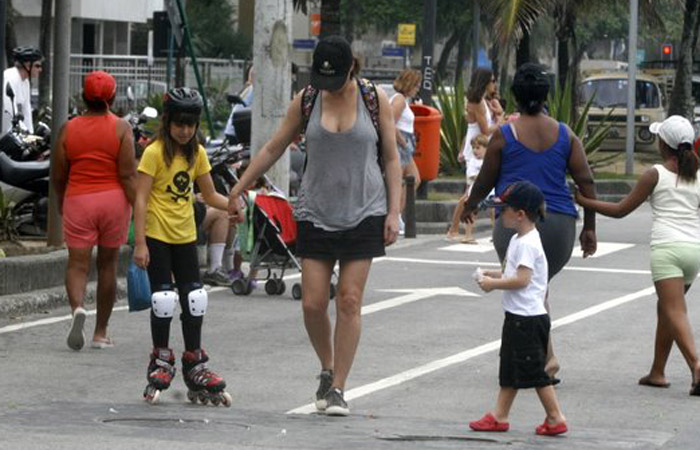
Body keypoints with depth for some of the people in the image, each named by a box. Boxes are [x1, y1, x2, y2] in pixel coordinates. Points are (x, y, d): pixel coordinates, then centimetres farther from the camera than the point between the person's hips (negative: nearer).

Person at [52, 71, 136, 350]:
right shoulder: (121, 128, -5)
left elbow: (58, 175, 4)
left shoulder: (68, 129, -1)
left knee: (77, 264, 1)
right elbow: (128, 174, -11)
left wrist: (61, 202, 22)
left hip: (78, 200, 0)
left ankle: (78, 307, -31)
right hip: (113, 200, 0)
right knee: (107, 265, 12)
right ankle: (100, 332, 18)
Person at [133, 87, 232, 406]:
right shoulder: (155, 152, -11)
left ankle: (195, 366, 16)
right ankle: (161, 363, 9)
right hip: (157, 235, -5)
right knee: (164, 299, -6)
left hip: (185, 236, 6)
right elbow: (140, 198, -14)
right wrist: (140, 243, -19)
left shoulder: (197, 153, 7)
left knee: (194, 300, 6)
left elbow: (209, 195, 13)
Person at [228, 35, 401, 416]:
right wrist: (237, 191, 11)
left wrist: (394, 212, -3)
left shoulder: (375, 99, -1)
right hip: (316, 213, 2)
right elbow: (273, 149, 11)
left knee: (349, 302, -4)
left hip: (363, 213, -2)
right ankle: (327, 370, 23)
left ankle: (338, 388, 2)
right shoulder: (306, 101, 2)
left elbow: (391, 159, 4)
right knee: (312, 303, -3)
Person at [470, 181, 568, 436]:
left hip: (527, 318, -11)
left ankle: (556, 419, 0)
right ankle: (499, 416, 20)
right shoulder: (519, 240, 13)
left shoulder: (527, 243, -19)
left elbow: (522, 279, -26)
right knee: (509, 368, 14)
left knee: (534, 371, -5)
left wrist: (493, 284, -18)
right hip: (518, 317, 11)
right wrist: (493, 275, 9)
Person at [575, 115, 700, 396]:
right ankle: (657, 372, 24)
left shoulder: (656, 174, -1)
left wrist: (582, 201, 7)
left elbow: (621, 210, 0)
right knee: (665, 309, 21)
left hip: (667, 248, -5)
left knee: (675, 313, -11)